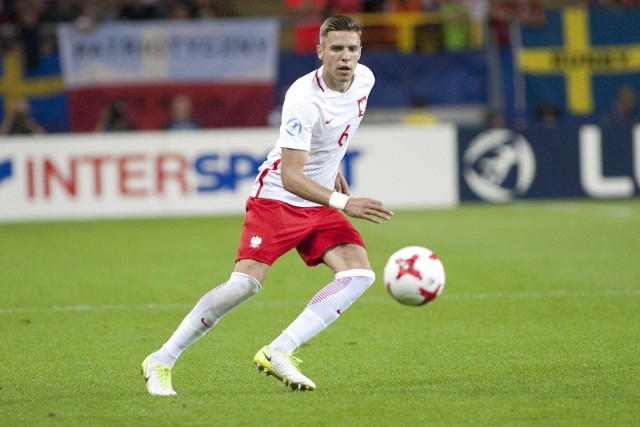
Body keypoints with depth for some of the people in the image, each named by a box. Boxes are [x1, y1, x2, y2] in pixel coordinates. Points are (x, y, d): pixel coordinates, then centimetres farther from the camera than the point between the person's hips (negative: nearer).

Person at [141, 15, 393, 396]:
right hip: (277, 197, -7)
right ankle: (161, 361, -6)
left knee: (360, 273, -15)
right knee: (245, 283, -20)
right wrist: (344, 204, -40)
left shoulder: (365, 79, -2)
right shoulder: (304, 98, -26)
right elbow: (290, 177, -30)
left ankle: (278, 353, -18)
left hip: (319, 205, 7)